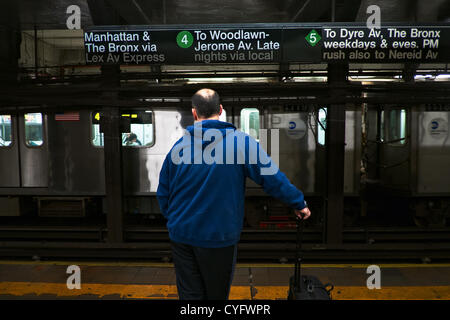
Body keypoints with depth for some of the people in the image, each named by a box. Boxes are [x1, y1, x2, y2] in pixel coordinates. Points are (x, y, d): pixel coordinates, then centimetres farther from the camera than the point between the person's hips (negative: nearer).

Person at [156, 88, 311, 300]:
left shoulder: (179, 146, -3)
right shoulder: (241, 142, -11)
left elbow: (162, 193, 5)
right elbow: (272, 178, -11)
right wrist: (299, 204, 3)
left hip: (181, 235, 3)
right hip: (219, 237, -2)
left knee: (189, 294, 14)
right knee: (216, 294, 19)